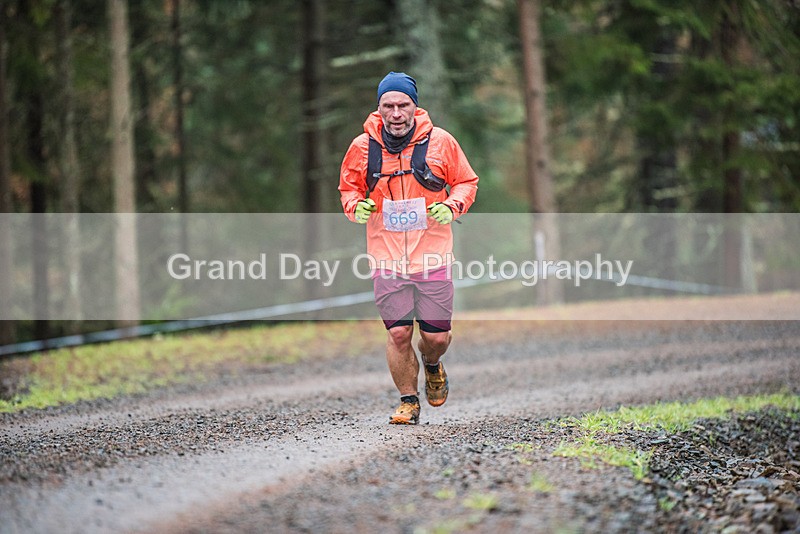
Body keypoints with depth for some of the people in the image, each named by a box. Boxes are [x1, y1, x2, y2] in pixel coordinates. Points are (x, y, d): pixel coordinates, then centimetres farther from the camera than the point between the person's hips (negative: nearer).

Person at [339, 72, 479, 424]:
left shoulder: (440, 142, -2)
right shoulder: (363, 147, 0)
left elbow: (466, 182, 10)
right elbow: (348, 187, 15)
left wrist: (452, 206, -10)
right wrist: (356, 206, -7)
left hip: (433, 257, 0)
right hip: (387, 260, 0)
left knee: (437, 336, 2)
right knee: (398, 334, -4)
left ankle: (432, 365, 38)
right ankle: (408, 401, 15)